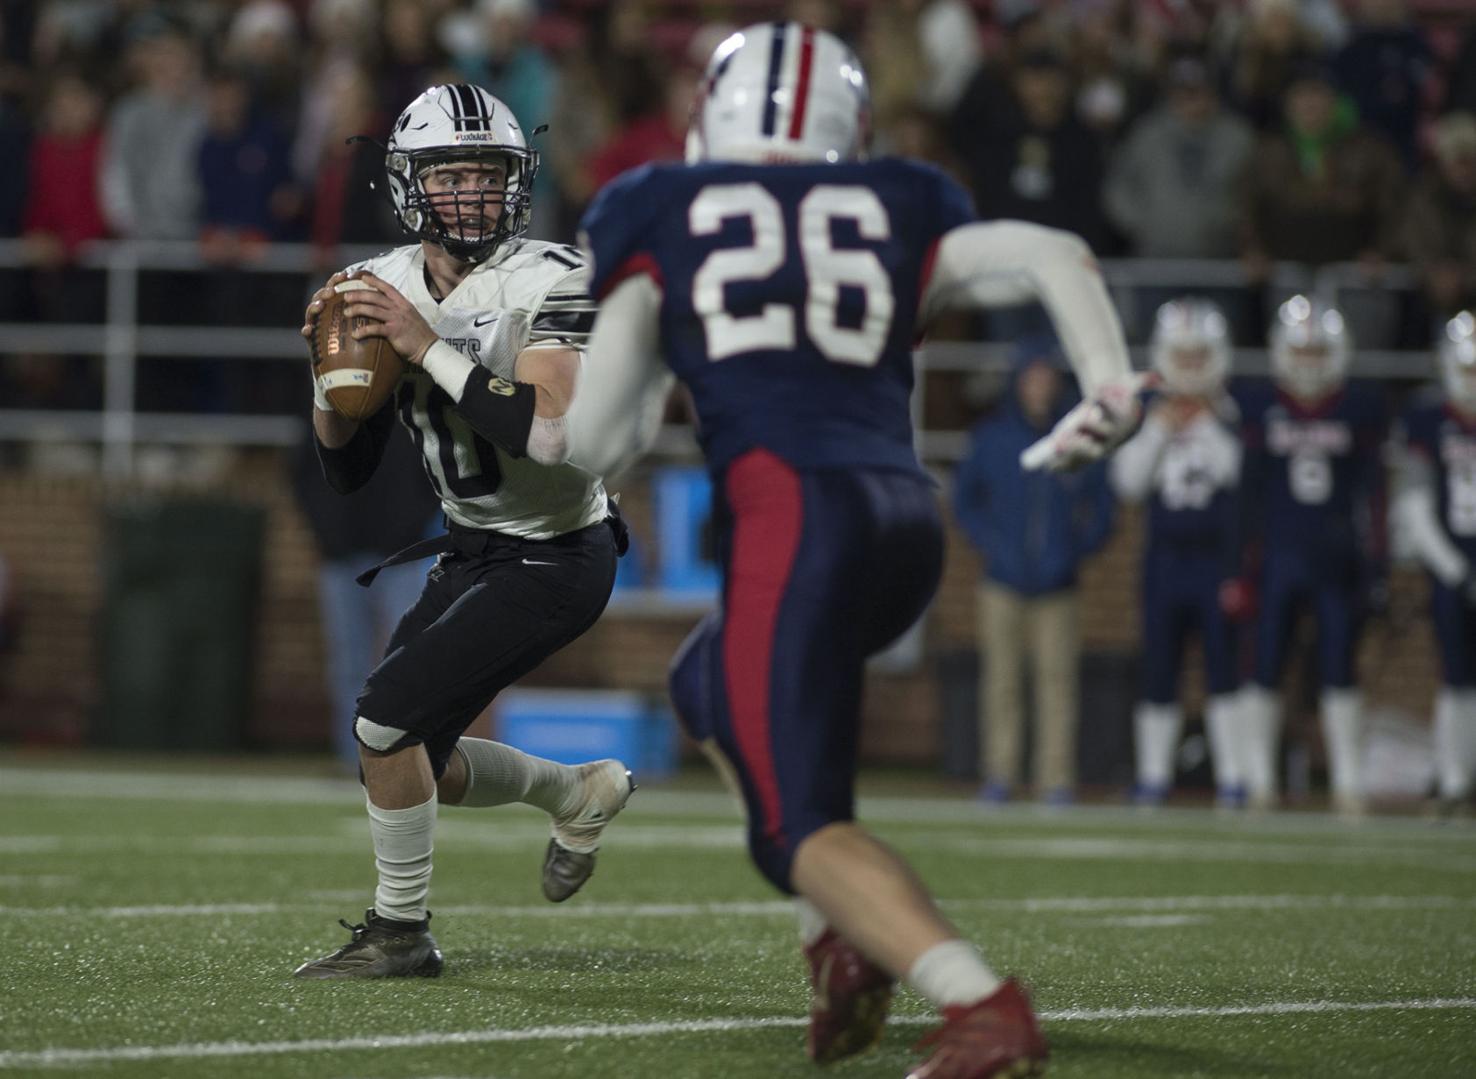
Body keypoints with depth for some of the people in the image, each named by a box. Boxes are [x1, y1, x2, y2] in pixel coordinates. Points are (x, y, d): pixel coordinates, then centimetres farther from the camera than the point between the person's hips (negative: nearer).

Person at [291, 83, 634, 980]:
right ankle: (580, 791, 37)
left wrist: (429, 347, -30)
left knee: (389, 718, -16)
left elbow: (547, 433, -34)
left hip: (552, 560, -8)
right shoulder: (385, 289, 0)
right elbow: (348, 471, 5)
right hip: (476, 551, 8)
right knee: (410, 766, 11)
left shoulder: (547, 283, -20)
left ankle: (401, 931, 2)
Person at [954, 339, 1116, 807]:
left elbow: (1102, 506, 11)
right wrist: (991, 543, -3)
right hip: (1004, 583, 0)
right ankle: (999, 774, 4)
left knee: (1058, 678, -4)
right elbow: (964, 500, 11)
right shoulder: (992, 437, 6)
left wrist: (1078, 548, -4)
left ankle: (1057, 778, -2)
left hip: (1058, 584, 0)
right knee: (1002, 678, -1)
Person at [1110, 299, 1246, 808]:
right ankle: (1153, 774, 14)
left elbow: (1236, 469, -14)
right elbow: (1129, 482, 1)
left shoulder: (1230, 415, -1)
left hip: (1219, 557, -3)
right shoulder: (1149, 416, 7)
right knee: (1159, 674, 6)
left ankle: (1232, 776, -3)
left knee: (1224, 666, -6)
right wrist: (1158, 431, -8)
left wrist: (1204, 424, -15)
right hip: (1166, 557, 3)